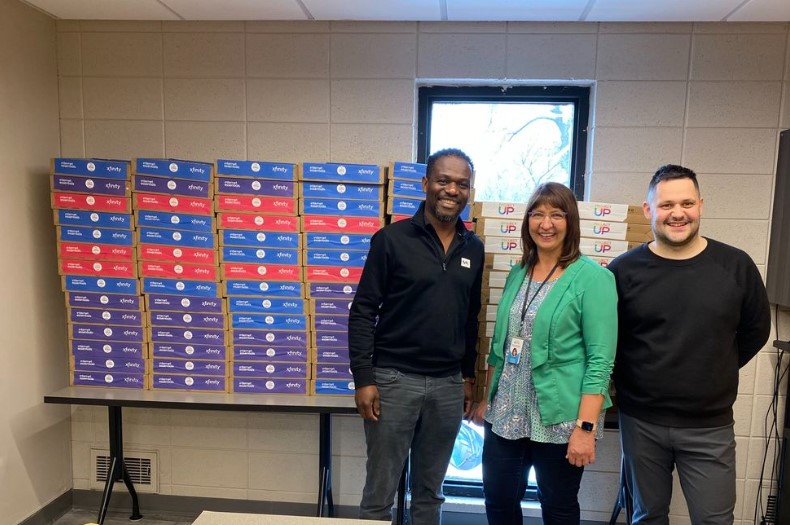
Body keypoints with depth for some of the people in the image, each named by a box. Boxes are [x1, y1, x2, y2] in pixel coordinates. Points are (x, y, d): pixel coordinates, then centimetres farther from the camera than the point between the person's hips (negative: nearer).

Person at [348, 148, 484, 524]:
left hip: (448, 384, 4)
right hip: (394, 378, -4)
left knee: (430, 491, 18)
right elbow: (363, 311, -8)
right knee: (380, 492, 8)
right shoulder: (392, 239, -8)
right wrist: (363, 378, -13)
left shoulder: (474, 249, 6)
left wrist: (468, 375, 13)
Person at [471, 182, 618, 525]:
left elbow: (601, 360, -15)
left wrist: (585, 427, -20)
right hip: (505, 416, 5)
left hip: (559, 420, -5)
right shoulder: (517, 274, 8)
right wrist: (486, 399, 14)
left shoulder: (592, 277, -10)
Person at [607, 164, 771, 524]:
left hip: (710, 426, 1)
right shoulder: (624, 270, -7)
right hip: (641, 422, 0)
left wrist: (715, 373, 8)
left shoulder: (736, 266, -4)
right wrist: (627, 382, 1)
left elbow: (756, 331, 9)